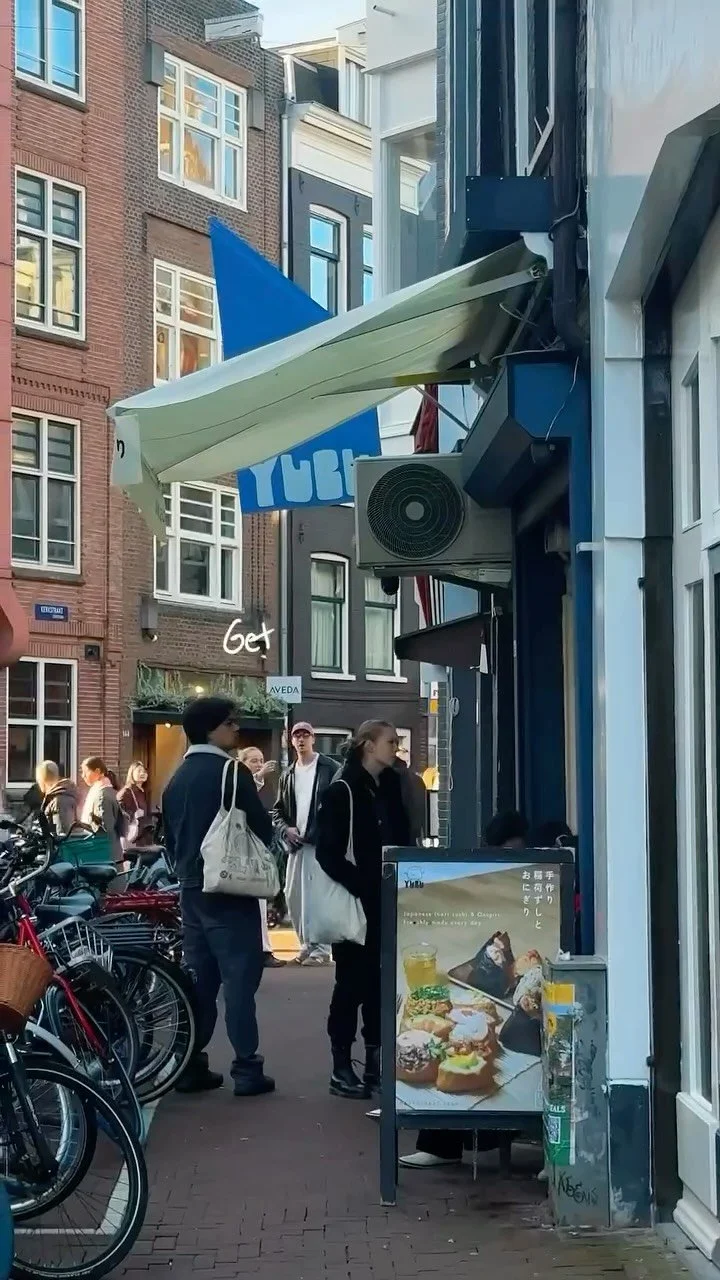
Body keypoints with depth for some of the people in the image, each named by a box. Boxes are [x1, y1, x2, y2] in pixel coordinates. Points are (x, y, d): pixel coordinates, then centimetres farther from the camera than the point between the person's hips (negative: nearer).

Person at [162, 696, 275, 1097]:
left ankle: (191, 1066, 12)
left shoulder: (178, 777, 11)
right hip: (230, 888, -8)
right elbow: (262, 828, -12)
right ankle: (247, 1069, -4)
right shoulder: (231, 771, -13)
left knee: (199, 976, 11)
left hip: (192, 888, 8)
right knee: (240, 976, -4)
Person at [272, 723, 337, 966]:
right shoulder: (288, 775, 18)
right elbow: (278, 810, 20)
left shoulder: (329, 769, 0)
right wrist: (285, 829, 1)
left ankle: (320, 948, -7)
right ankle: (307, 945, 17)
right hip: (296, 843, 6)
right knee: (292, 895, 6)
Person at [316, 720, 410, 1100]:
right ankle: (341, 1067, 6)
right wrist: (359, 887, -18)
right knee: (352, 981, -2)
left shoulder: (391, 789, 11)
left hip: (386, 903, 6)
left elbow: (401, 841, 14)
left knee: (379, 980, 8)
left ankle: (375, 1062, 16)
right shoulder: (342, 791, -9)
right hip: (354, 903, -6)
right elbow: (328, 853, -13)